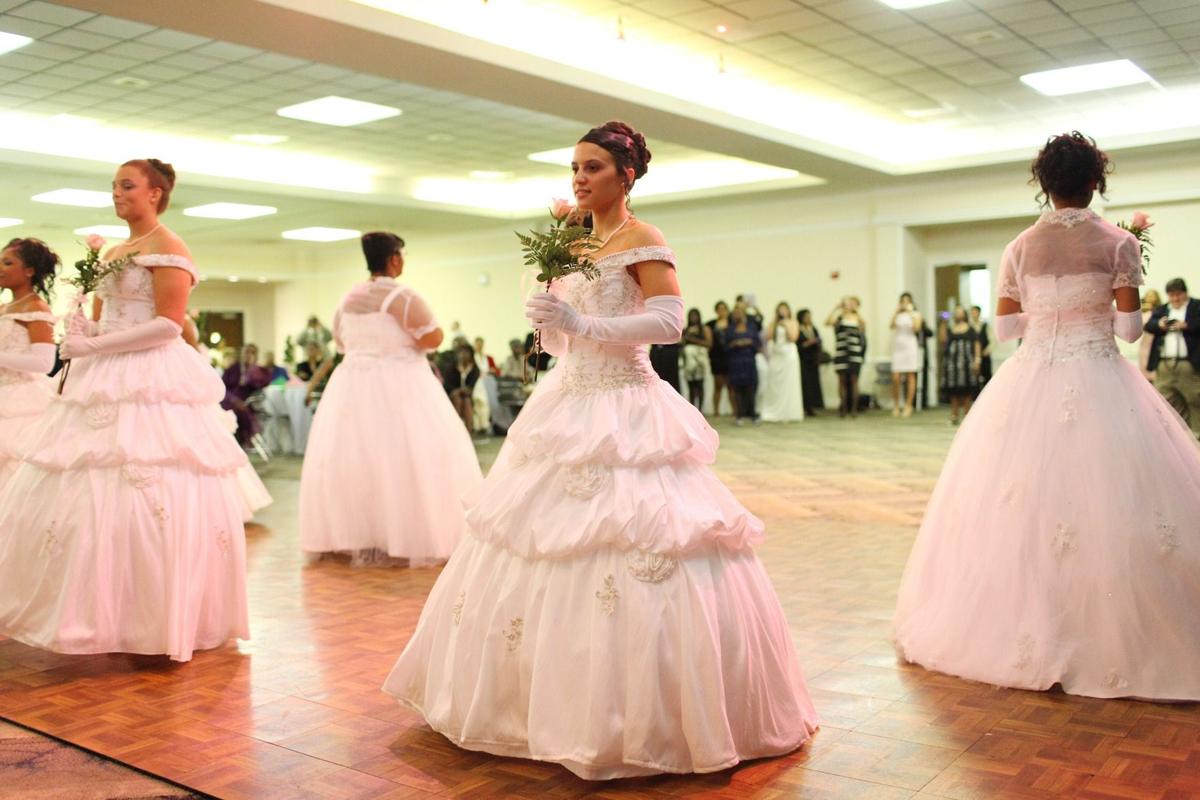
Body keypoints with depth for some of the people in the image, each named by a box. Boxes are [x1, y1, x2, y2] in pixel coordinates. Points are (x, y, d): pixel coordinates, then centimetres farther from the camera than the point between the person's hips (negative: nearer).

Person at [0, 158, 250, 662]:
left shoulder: (169, 249, -6)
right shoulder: (110, 255, 20)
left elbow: (168, 325, -16)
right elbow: (98, 323, 21)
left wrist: (94, 346, -15)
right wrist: (81, 334, -3)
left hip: (153, 384, -9)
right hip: (107, 384, 9)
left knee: (148, 497, -10)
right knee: (84, 494, 6)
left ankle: (155, 619, -2)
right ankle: (103, 611, 14)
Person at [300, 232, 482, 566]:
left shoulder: (347, 298, 11)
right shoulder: (402, 296, -11)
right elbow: (433, 338, -14)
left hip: (353, 386, 7)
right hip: (398, 386, -7)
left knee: (355, 457, 9)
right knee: (406, 457, -5)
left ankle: (356, 537, 11)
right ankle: (409, 537, -8)